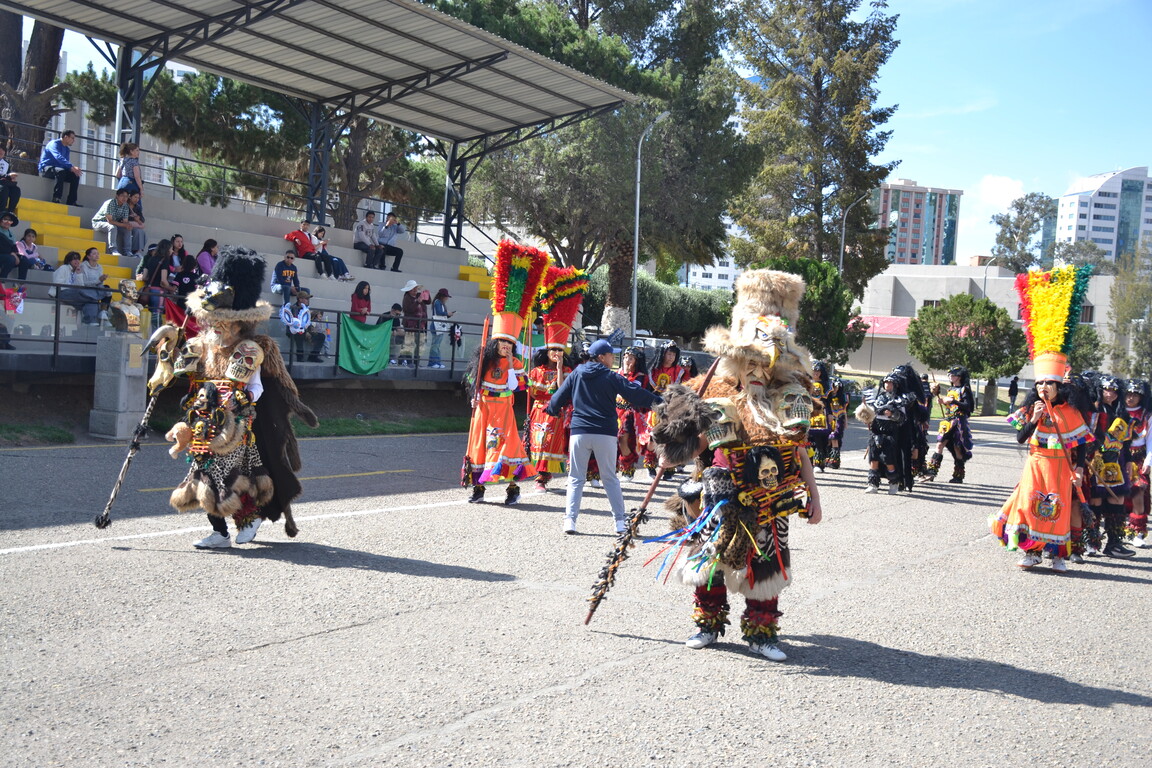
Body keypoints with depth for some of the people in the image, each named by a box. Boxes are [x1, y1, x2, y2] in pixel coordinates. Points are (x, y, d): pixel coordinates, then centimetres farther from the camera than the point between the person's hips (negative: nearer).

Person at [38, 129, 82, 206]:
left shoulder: (67, 149, 15)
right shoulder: (54, 143, -11)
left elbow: (66, 164, 10)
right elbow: (58, 157, -30)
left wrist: (73, 169, -15)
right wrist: (72, 167, -41)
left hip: (57, 170, 8)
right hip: (46, 168, -8)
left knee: (75, 176, -8)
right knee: (61, 171, -36)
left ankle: (71, 201, -12)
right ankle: (56, 198, -42)